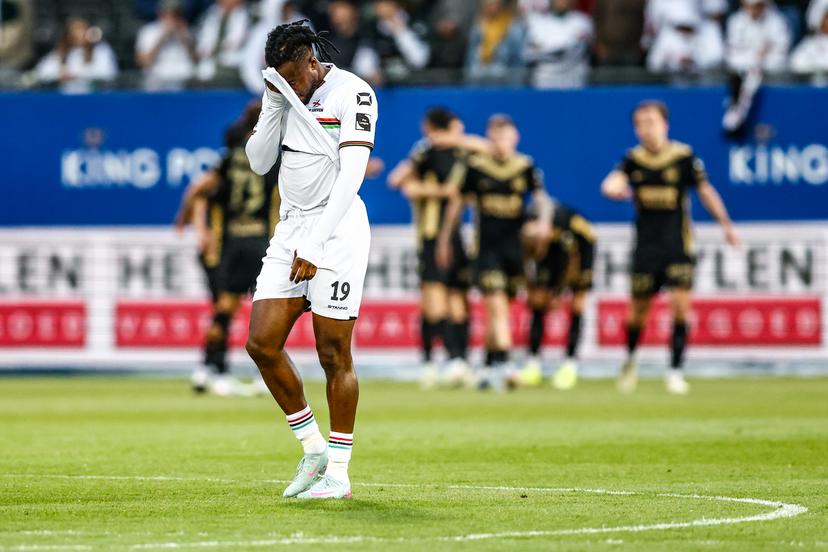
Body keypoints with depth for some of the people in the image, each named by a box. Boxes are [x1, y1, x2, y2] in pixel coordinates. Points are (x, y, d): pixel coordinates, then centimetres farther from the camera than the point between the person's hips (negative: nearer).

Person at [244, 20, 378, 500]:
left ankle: (339, 471, 3)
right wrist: (275, 104, -5)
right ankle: (313, 449, 12)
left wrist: (314, 246, -21)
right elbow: (259, 162, 9)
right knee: (262, 343, -2)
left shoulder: (353, 94, -11)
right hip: (291, 227, 7)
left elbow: (351, 174, -17)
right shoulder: (284, 92, 10)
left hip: (337, 226, -7)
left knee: (334, 354, -5)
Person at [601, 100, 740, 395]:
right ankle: (630, 359, 35)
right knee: (639, 308, 7)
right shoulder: (633, 159, 2)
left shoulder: (684, 157, -4)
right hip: (645, 246, 2)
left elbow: (705, 191, 5)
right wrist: (615, 188, -37)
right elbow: (612, 184, -13)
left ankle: (675, 371, -5)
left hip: (678, 245, -2)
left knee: (681, 304, -14)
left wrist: (727, 225, 11)